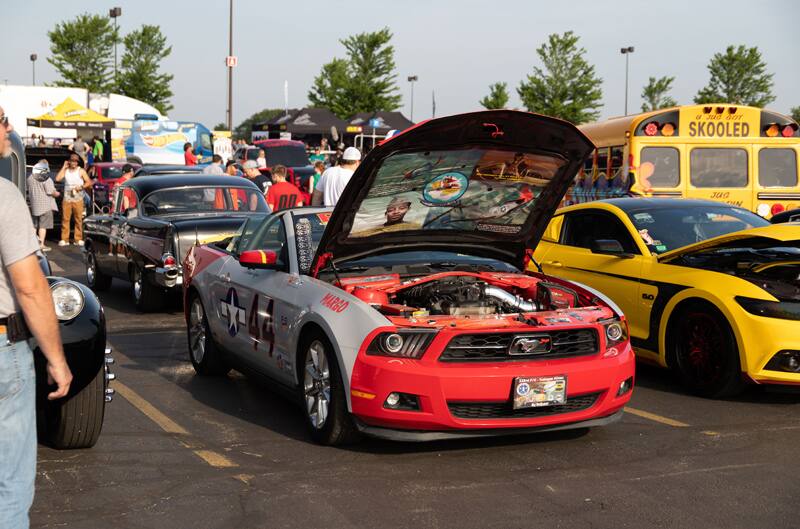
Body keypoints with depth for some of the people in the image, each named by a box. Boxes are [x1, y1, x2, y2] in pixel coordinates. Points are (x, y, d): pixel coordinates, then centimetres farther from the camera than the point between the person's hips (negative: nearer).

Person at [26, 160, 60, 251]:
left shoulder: (30, 178, 4)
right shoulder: (46, 179, -16)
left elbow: (29, 191, 12)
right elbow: (51, 192, -17)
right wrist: (57, 194, 2)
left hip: (34, 205, 6)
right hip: (45, 205, -6)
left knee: (34, 225, 17)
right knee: (43, 226, -3)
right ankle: (41, 244, -5)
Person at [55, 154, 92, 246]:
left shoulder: (81, 171, 5)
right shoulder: (65, 170, 11)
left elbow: (89, 182, 1)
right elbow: (57, 179, -5)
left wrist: (81, 187, -15)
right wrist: (64, 167, -1)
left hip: (78, 199, -1)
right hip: (66, 199, 1)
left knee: (78, 219, -3)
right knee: (65, 219, -2)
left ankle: (78, 239, 2)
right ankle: (64, 239, 0)